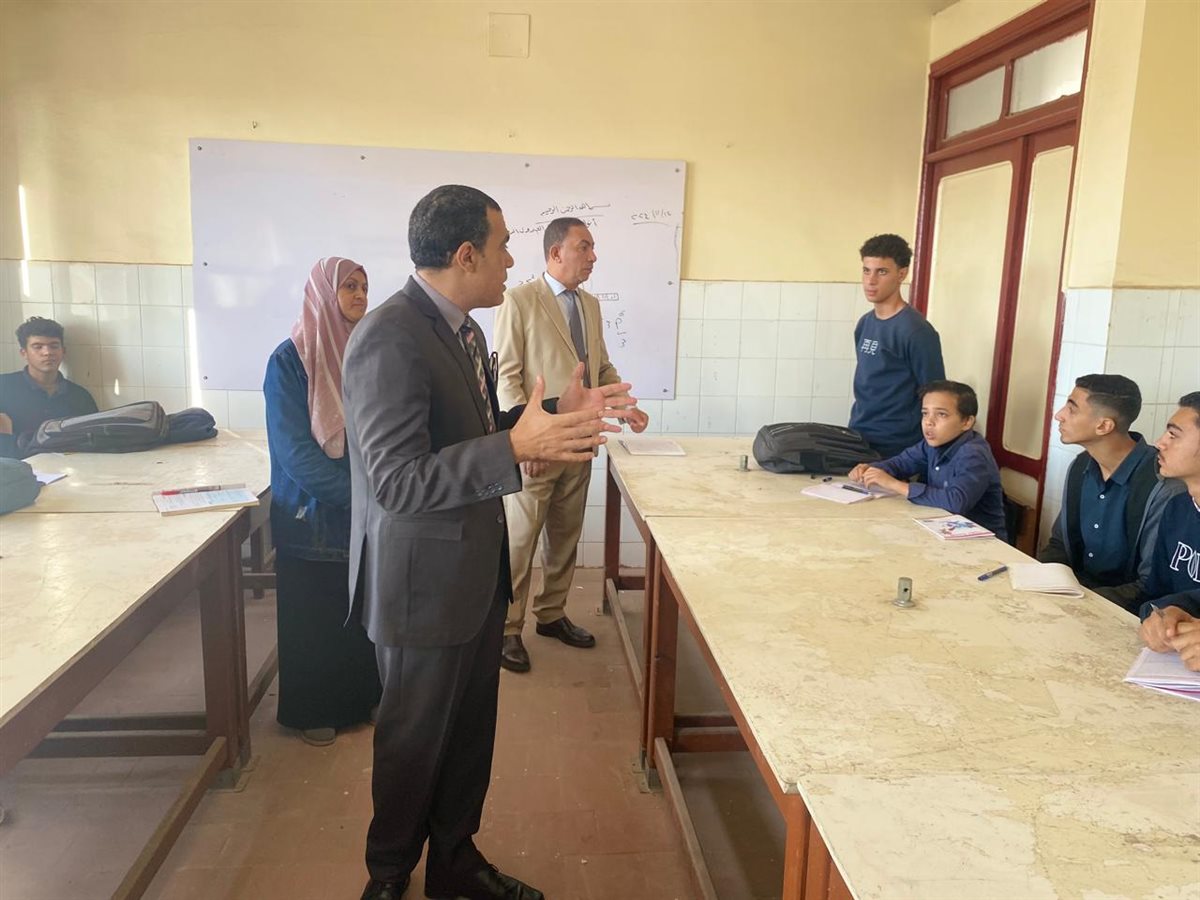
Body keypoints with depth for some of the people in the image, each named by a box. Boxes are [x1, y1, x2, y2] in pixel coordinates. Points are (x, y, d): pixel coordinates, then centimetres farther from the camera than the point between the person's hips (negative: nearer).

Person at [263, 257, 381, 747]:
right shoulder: (290, 360, -10)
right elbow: (293, 450, -16)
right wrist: (356, 493, -21)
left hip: (367, 515, 4)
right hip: (312, 515, -4)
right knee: (313, 618, 10)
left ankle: (360, 697, 33)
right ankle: (311, 710, 29)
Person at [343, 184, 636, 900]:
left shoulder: (463, 329, 8)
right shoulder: (391, 339, -24)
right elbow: (397, 482, -28)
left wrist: (555, 413, 4)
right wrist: (516, 447, -34)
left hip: (477, 572, 9)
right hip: (424, 581, -8)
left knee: (471, 731, 21)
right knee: (415, 740, 13)